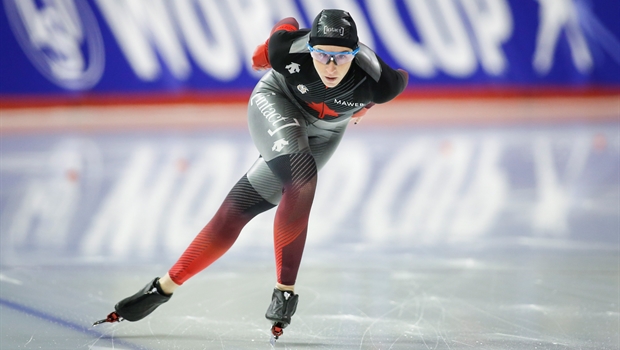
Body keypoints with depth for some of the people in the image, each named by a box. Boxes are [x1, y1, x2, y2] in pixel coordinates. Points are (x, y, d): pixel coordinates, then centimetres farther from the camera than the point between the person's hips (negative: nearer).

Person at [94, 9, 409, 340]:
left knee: (237, 209, -11)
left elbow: (401, 79, -7)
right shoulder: (288, 49, -32)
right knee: (301, 179, -29)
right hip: (276, 102, -2)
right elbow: (287, 24, -7)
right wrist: (265, 51, 13)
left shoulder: (375, 81, -32)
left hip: (323, 132, 2)